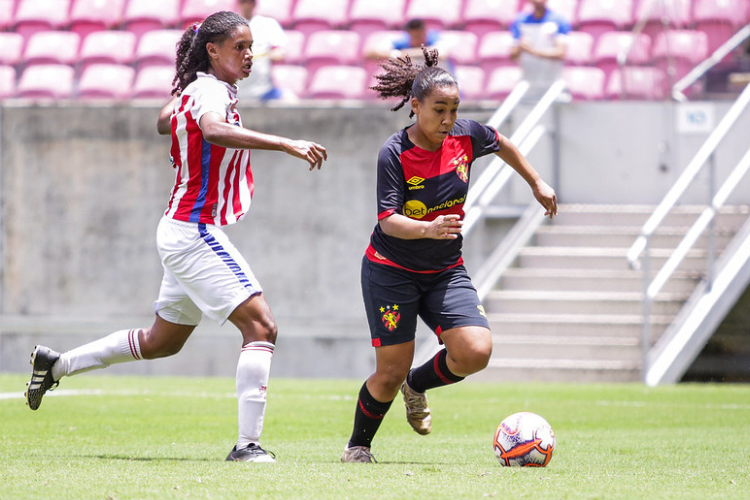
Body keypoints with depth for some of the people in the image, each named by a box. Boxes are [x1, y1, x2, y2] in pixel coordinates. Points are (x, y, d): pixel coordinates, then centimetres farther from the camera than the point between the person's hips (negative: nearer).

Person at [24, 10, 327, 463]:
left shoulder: (193, 89, 11)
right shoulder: (212, 90, -17)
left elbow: (166, 122, 33)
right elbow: (214, 129, -43)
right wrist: (286, 144, -49)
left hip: (187, 233, 10)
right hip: (195, 233, -10)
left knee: (162, 342, 24)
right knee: (261, 326, -18)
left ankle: (56, 364, 34)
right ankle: (248, 443, -23)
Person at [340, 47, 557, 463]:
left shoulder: (466, 135, -7)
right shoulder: (394, 154, -20)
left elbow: (501, 145, 16)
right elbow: (388, 222, -27)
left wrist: (537, 183, 22)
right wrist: (428, 229, -45)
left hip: (446, 270, 4)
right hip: (391, 271, -4)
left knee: (475, 352, -16)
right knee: (391, 372, -6)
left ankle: (417, 386, 16)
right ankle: (358, 445, 22)